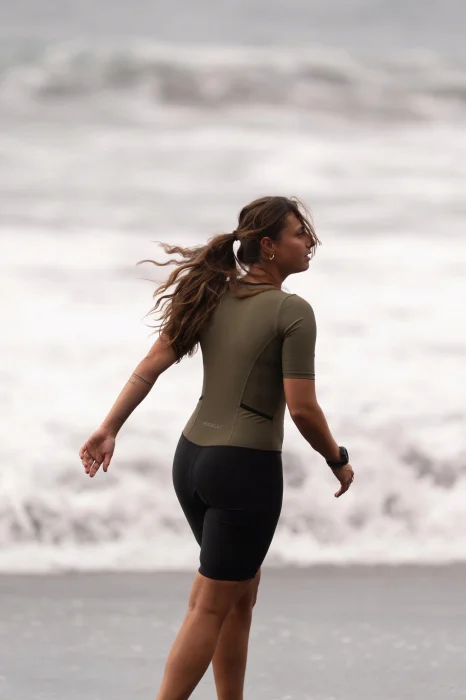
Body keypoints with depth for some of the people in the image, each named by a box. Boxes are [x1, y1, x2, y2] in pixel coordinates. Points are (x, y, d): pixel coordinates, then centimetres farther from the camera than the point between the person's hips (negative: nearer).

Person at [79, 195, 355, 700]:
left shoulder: (213, 294, 6)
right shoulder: (292, 312, -14)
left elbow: (151, 365, 2)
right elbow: (302, 409, -17)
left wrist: (109, 428, 3)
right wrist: (337, 460, -1)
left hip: (191, 458, 7)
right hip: (247, 469, -7)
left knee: (242, 593, 21)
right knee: (210, 609, 1)